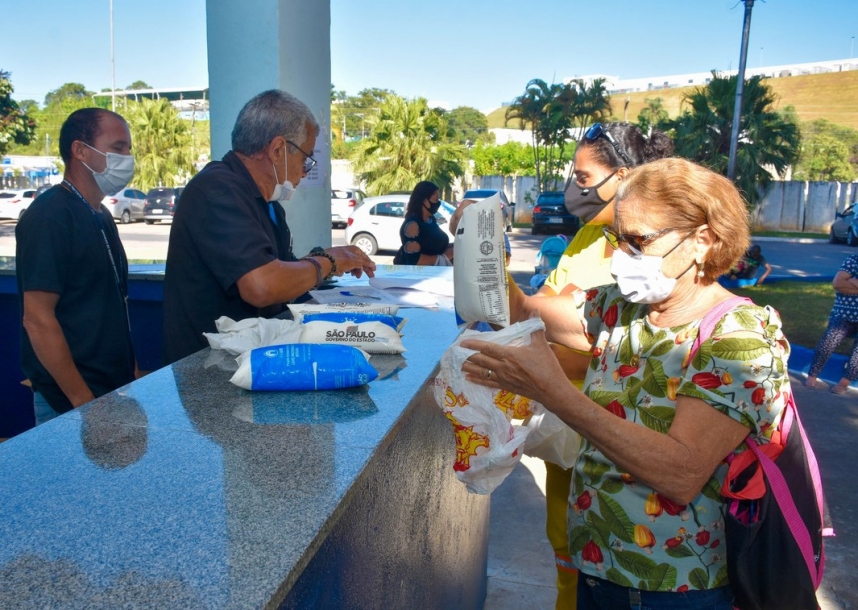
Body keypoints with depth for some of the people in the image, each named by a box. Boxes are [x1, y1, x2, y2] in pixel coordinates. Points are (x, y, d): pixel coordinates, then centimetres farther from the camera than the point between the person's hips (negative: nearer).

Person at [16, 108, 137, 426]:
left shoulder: (100, 216, 10)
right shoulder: (50, 216, -16)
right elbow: (37, 319, -20)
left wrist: (130, 371, 15)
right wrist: (83, 401, -20)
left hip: (115, 391, 8)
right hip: (71, 404, -8)